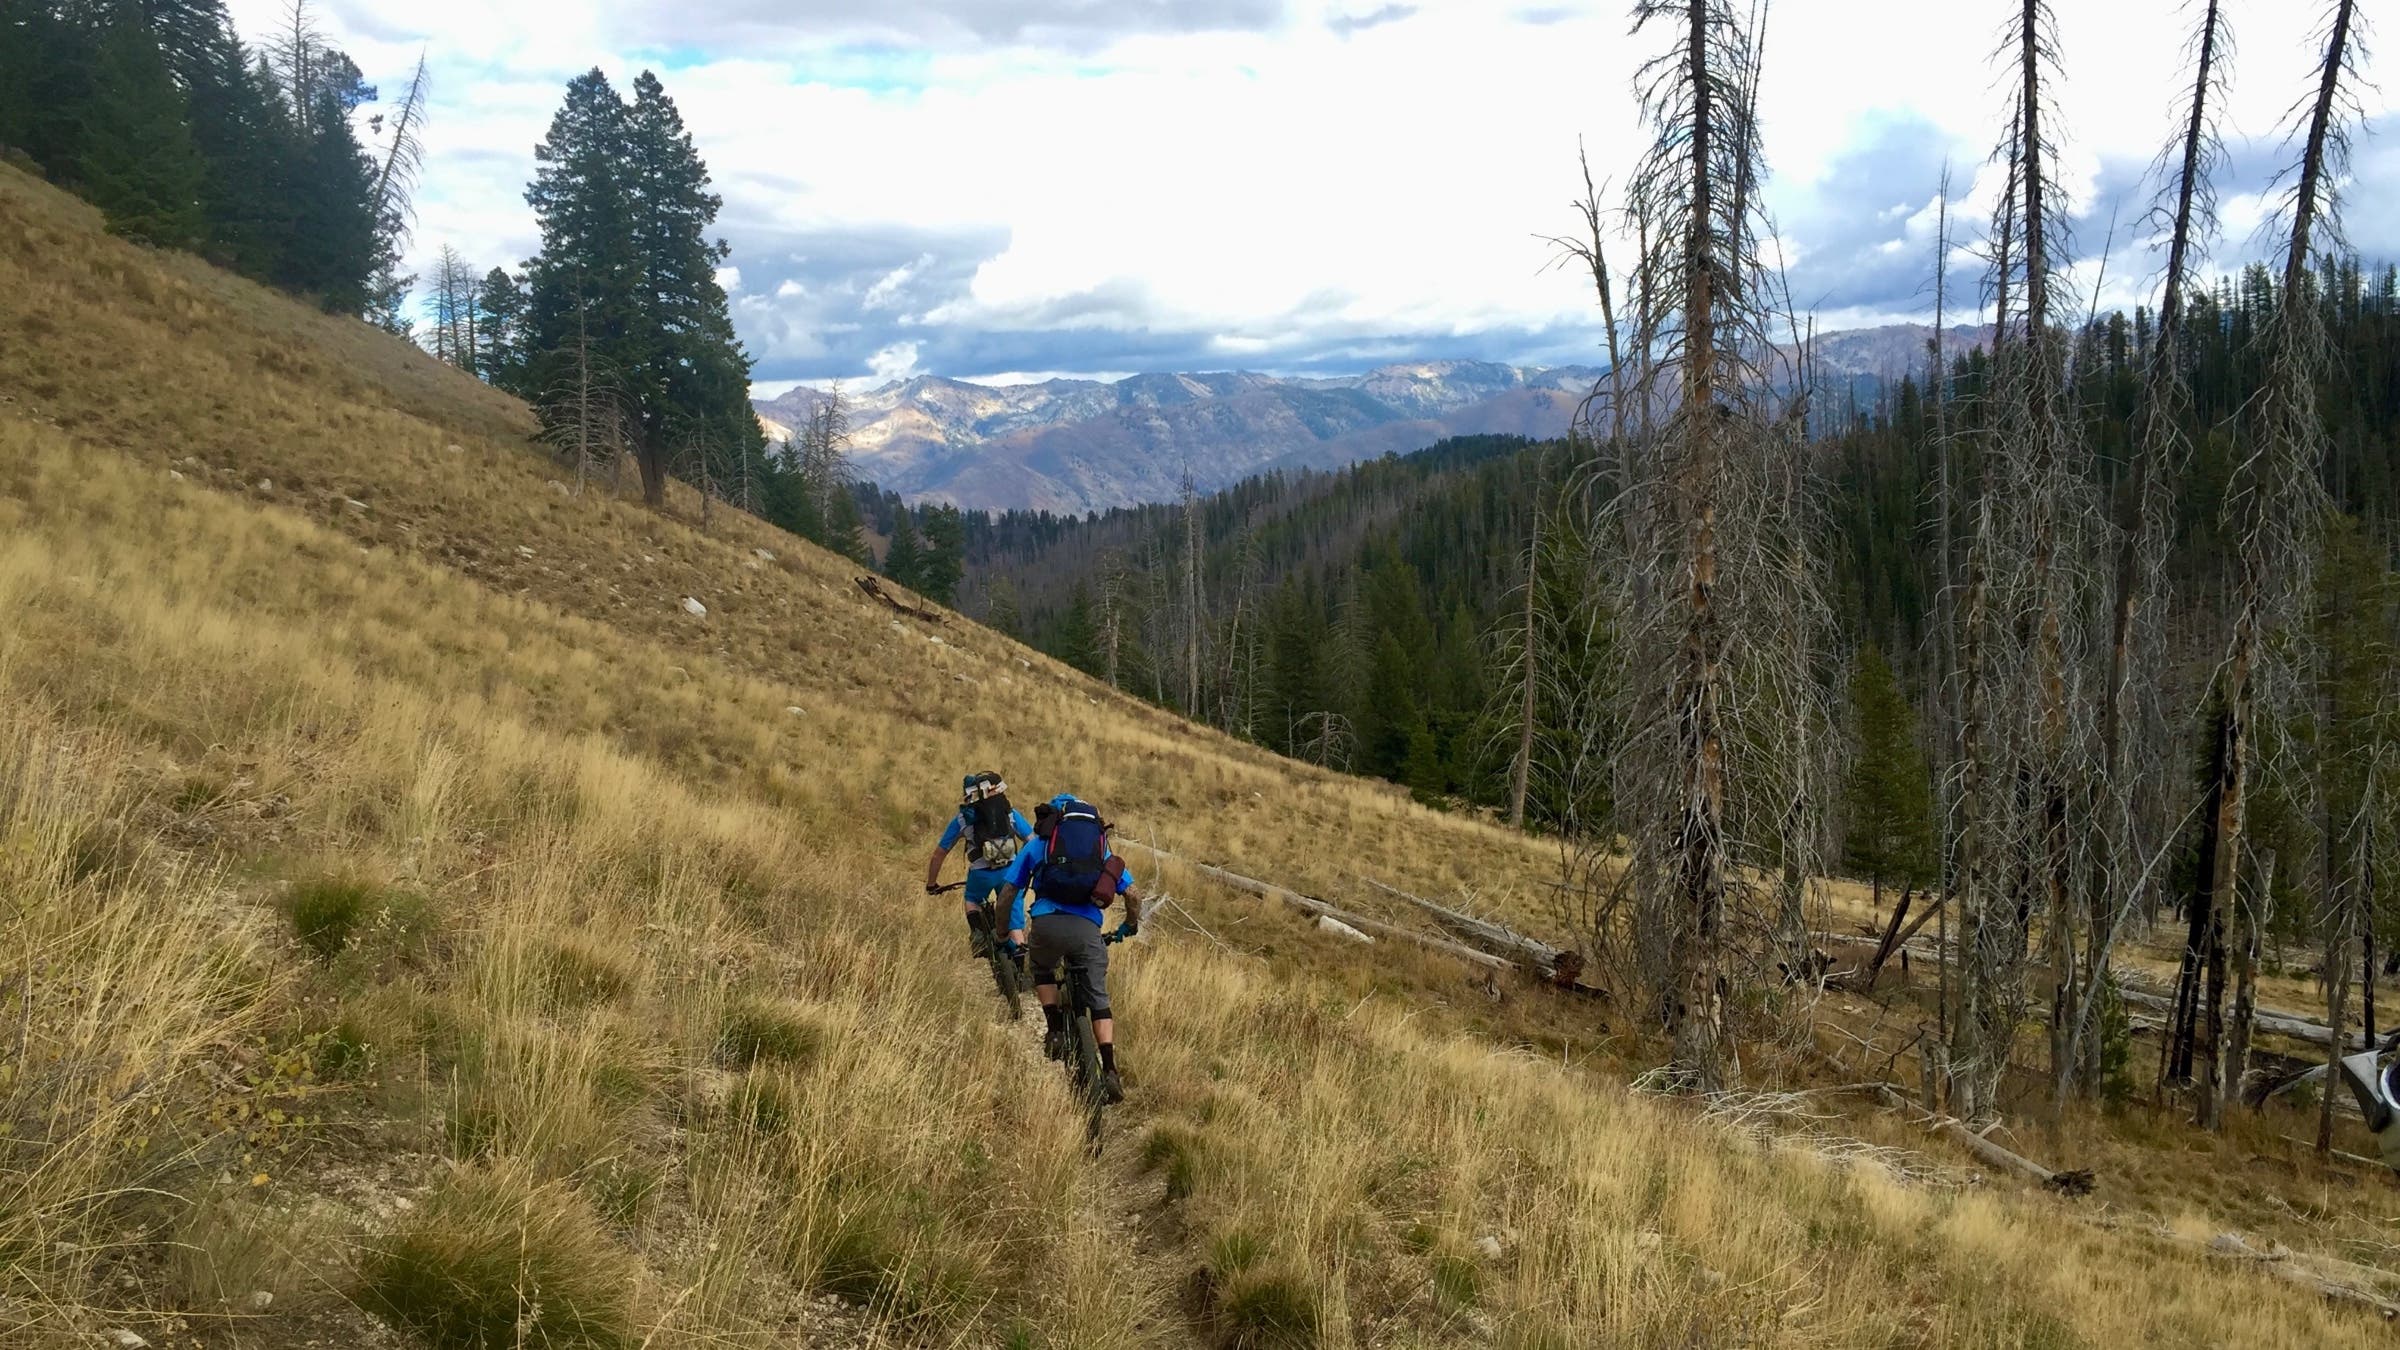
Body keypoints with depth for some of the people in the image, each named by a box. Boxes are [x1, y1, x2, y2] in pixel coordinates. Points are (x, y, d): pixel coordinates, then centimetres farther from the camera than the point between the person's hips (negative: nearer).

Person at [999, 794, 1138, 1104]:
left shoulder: (1037, 844, 23)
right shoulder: (1101, 846, 27)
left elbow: (1008, 894, 20)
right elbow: (1130, 892, 22)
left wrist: (1008, 933, 32)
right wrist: (1130, 926, 39)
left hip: (1047, 924, 0)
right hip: (1087, 929, 1)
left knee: (1043, 971, 32)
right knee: (1099, 1002, 10)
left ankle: (1055, 1029, 14)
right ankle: (1110, 1071, -3)